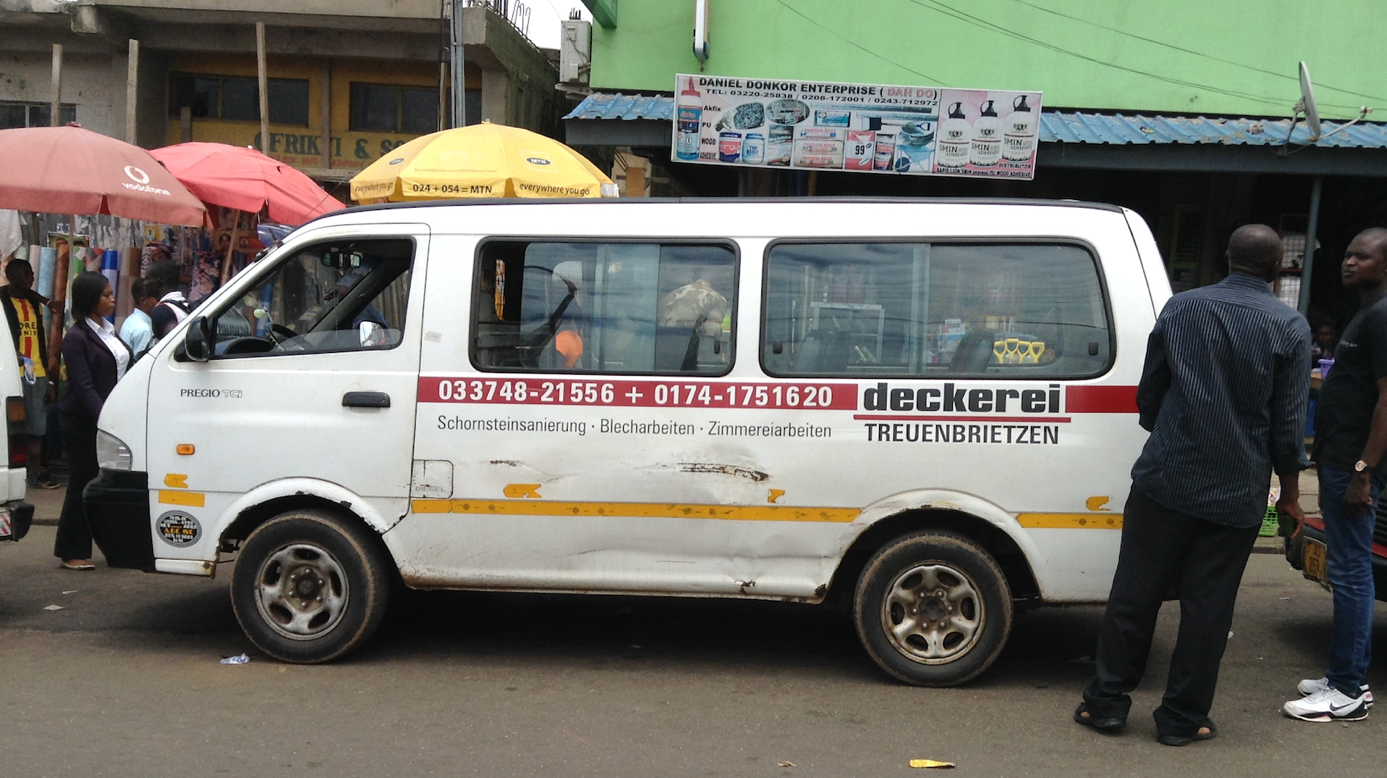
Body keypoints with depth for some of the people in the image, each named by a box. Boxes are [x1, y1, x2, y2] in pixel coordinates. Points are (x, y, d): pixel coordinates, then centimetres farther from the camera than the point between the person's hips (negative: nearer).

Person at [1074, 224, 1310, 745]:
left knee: (1134, 593, 8)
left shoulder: (1180, 308, 3)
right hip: (1237, 495, -1)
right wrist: (1290, 493, 10)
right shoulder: (1291, 328, -4)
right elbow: (1288, 424, -3)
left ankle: (1107, 701, 15)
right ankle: (1183, 718, 15)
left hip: (1164, 478, 1)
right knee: (1207, 607, 7)